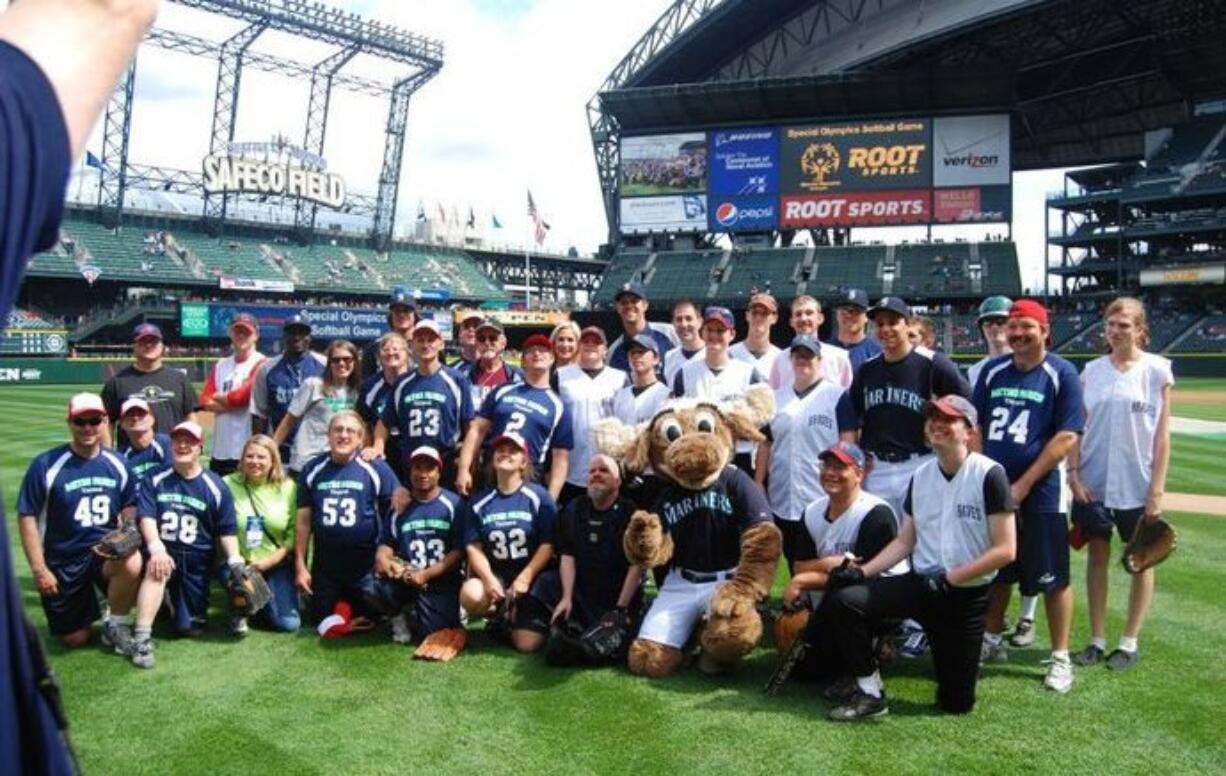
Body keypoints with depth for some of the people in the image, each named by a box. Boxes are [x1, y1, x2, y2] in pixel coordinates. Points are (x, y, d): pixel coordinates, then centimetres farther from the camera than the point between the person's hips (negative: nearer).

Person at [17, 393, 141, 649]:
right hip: (63, 561, -1)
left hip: (105, 549, 2)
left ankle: (116, 625, -6)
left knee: (132, 564, -34)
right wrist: (39, 570, -12)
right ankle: (84, 604, 39)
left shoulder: (117, 464, -2)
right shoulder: (46, 464, -14)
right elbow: (27, 517, -10)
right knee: (76, 639, 4)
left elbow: (129, 506, 11)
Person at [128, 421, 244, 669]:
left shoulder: (216, 486, -1)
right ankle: (141, 637, -30)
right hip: (164, 553, 0)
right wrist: (156, 548, -27)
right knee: (156, 567, -37)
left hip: (197, 562, 0)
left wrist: (235, 561, -15)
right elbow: (146, 517, -10)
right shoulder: (156, 481, 1)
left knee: (190, 628, 0)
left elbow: (227, 531, 0)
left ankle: (176, 605, 34)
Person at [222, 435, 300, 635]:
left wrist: (271, 560, -12)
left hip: (276, 564, 1)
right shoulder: (229, 484, -7)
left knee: (289, 623, -10)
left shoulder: (288, 487, -2)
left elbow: (295, 530, -2)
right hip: (239, 562, -1)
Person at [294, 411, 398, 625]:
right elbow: (304, 520, 2)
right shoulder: (313, 469, -1)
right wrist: (300, 565, 1)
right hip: (324, 566, 3)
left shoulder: (375, 468, -10)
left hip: (366, 566, -2)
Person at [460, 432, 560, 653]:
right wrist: (488, 579, -17)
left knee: (527, 644, -15)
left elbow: (547, 545, -7)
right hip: (495, 572, 3)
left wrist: (525, 578, -16)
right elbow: (474, 547, 0)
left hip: (534, 574, -2)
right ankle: (500, 614, 4)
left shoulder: (539, 496, -4)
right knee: (470, 596, -31)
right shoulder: (480, 501, 5)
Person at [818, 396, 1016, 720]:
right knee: (842, 599, -20)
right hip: (919, 583, 4)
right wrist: (862, 571, -4)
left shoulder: (989, 474, -12)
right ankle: (869, 692, -6)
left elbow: (1005, 550, -14)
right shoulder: (921, 476, 7)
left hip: (966, 595, -4)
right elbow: (904, 541, 10)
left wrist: (949, 578, -20)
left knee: (956, 702, 3)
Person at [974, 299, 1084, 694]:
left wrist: (1023, 485, -16)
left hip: (1040, 494, -5)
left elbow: (1067, 436, -12)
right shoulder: (993, 371, 7)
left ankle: (1061, 658, 16)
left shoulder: (1061, 374, -7)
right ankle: (991, 641, 32)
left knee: (1052, 578, 3)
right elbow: (976, 426, 12)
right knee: (995, 570, 16)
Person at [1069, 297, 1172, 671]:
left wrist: (1157, 489, -10)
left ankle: (1129, 642, 19)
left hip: (1137, 484, -2)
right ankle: (1097, 640, 18)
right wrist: (1073, 474, -4)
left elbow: (1162, 433, -6)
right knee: (1097, 556, 8)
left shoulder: (1157, 370, -4)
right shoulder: (1092, 370, 4)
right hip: (1094, 482, 3)